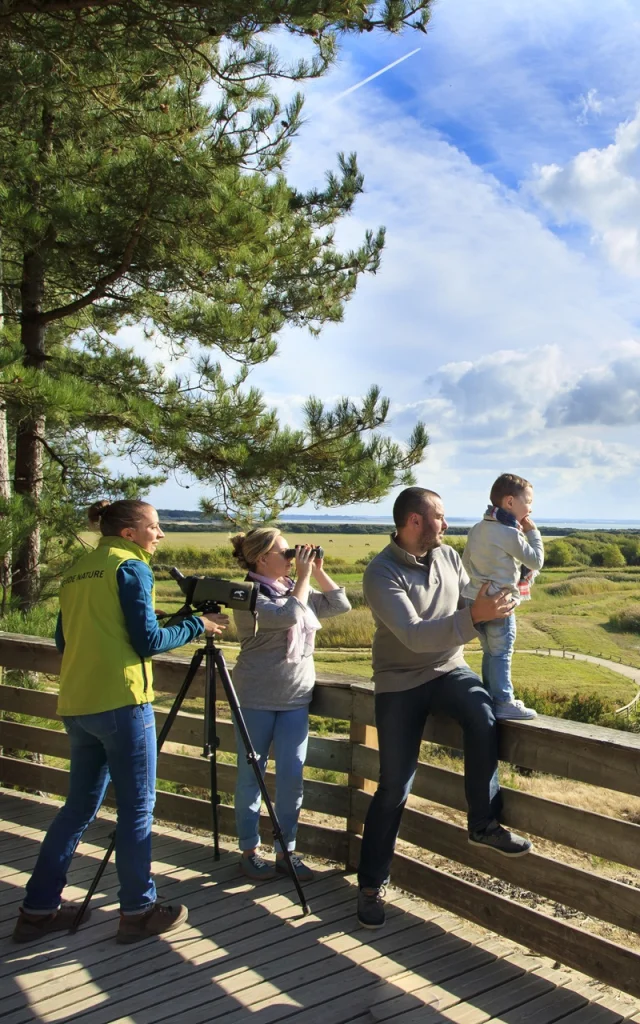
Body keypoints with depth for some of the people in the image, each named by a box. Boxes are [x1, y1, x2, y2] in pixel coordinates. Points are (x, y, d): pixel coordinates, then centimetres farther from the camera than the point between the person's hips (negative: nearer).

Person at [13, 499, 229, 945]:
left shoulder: (77, 571, 16)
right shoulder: (131, 567, -7)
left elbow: (64, 639, 18)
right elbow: (148, 641, -11)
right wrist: (198, 624, 1)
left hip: (76, 705, 8)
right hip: (121, 702, -8)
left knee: (80, 806, 16)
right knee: (137, 808, 3)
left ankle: (39, 909, 21)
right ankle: (138, 910, 12)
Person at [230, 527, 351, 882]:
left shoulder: (295, 590, 10)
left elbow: (339, 604, 10)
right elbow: (290, 615, -25)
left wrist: (318, 571, 1)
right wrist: (304, 575, -16)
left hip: (296, 699, 6)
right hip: (256, 700, -5)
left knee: (292, 777, 6)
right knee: (251, 775, 7)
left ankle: (286, 851, 18)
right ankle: (249, 850, 21)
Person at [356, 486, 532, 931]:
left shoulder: (449, 556, 1)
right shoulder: (381, 573, -19)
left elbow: (468, 600, 11)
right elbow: (413, 635, -29)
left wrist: (495, 599, -10)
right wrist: (474, 616, -40)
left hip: (449, 669, 4)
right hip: (400, 682, -4)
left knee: (483, 715, -28)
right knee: (394, 788, 0)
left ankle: (484, 824, -11)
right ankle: (372, 882, 18)